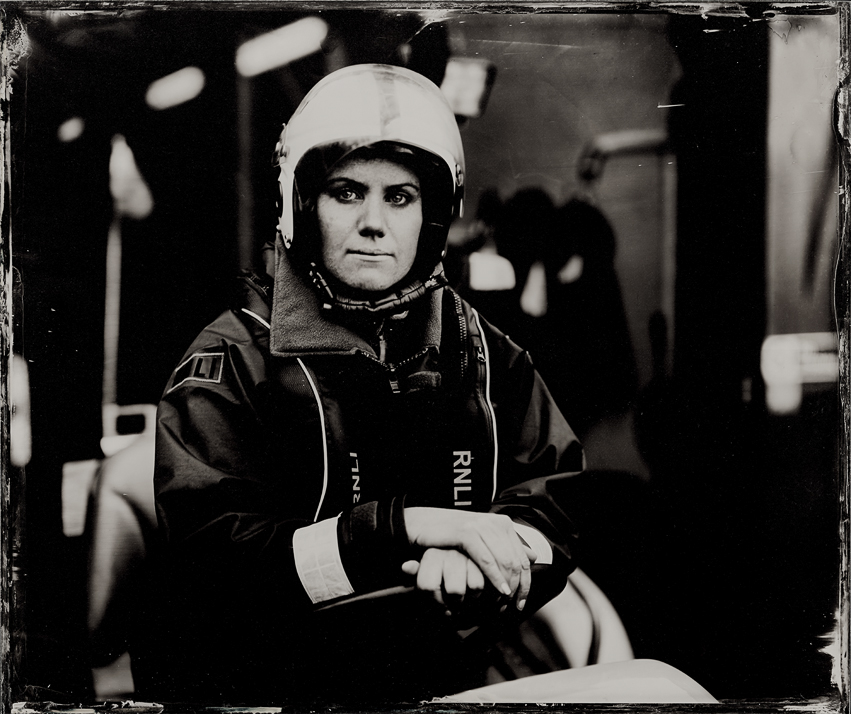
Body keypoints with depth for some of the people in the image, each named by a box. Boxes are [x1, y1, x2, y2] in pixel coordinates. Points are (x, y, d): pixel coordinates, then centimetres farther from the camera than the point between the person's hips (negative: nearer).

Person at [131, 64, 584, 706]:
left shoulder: (487, 356, 9)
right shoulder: (231, 364, -3)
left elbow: (570, 500, 2)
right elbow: (206, 563, -14)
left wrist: (473, 553, -20)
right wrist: (408, 526, -23)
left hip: (454, 684, 3)